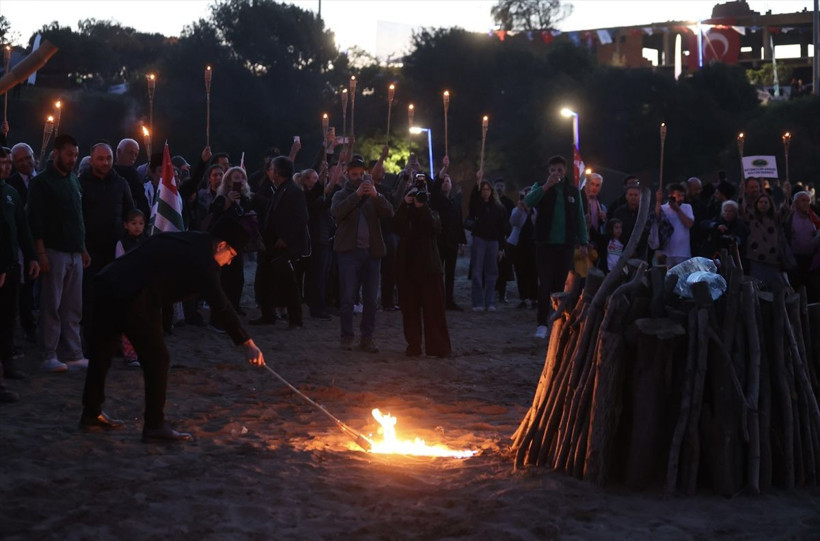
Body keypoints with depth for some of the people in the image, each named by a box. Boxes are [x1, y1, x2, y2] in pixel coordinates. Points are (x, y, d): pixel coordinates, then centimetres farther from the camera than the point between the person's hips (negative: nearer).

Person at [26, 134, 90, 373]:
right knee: (51, 306, -3)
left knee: (73, 308, 7)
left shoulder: (73, 180, 15)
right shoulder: (42, 182, -5)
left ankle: (75, 354, 11)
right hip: (54, 252, -6)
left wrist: (83, 249, 17)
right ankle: (49, 356, 1)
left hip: (75, 254, 6)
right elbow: (35, 221, -10)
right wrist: (41, 253, -16)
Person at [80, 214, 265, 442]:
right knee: (157, 360, 3)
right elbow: (220, 305, -12)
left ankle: (91, 415, 34)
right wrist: (247, 344, -13)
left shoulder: (183, 240, 22)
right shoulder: (201, 258, -6)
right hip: (133, 300, -9)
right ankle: (154, 426, 9)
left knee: (101, 353, 20)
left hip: (106, 284, 10)